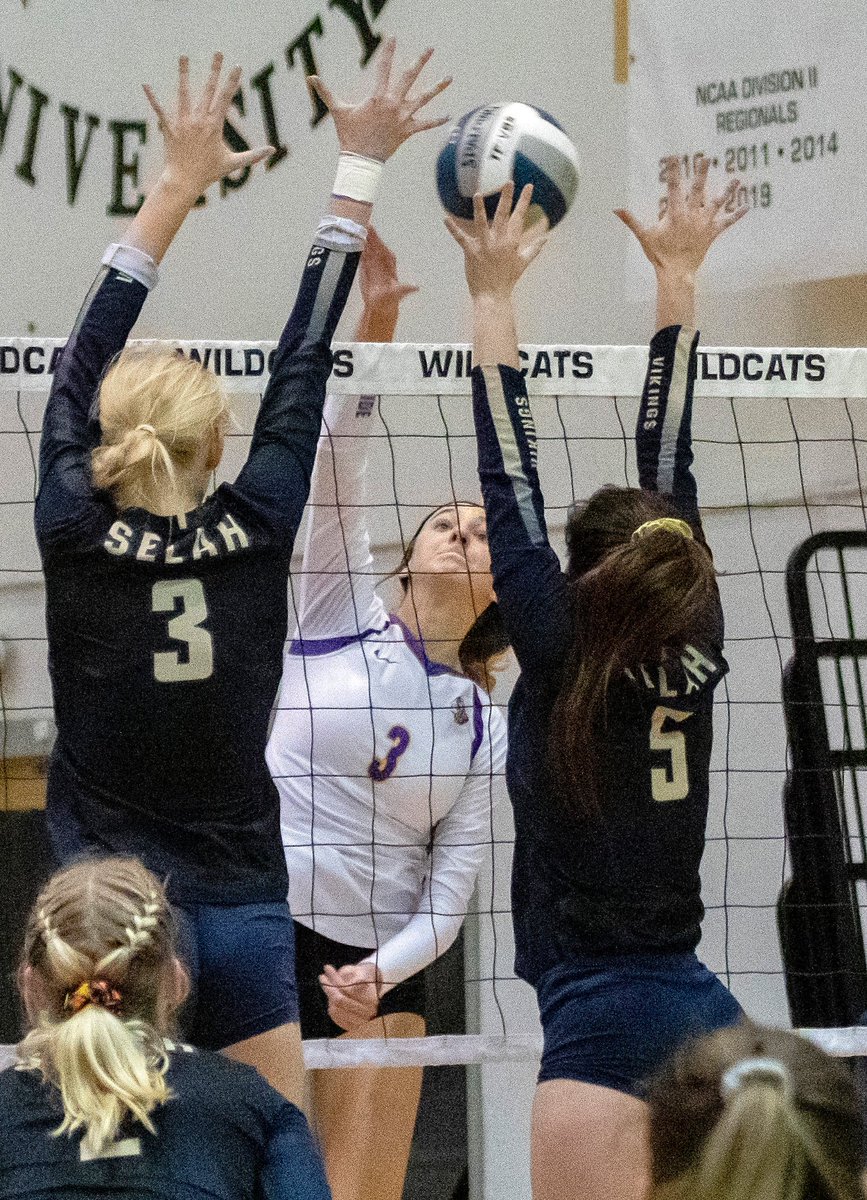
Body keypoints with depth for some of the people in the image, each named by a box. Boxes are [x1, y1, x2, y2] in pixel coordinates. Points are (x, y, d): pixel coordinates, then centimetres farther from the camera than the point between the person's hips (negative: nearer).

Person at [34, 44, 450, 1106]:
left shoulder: (75, 534, -7)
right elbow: (302, 364, 6)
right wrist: (358, 171, 14)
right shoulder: (256, 534, -3)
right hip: (245, 909, 2)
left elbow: (81, 361, 5)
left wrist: (176, 187, 12)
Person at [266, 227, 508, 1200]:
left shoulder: (484, 728, 8)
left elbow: (448, 894, 4)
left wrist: (381, 975, -16)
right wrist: (374, 319, -23)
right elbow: (335, 460, -10)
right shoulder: (338, 617, 4)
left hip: (377, 970, 2)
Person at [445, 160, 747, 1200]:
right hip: (706, 1012, 7)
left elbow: (510, 484, -3)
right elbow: (668, 470, 14)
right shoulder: (691, 651, 6)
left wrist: (492, 295, 2)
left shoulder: (565, 659, -7)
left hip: (600, 1024, -7)